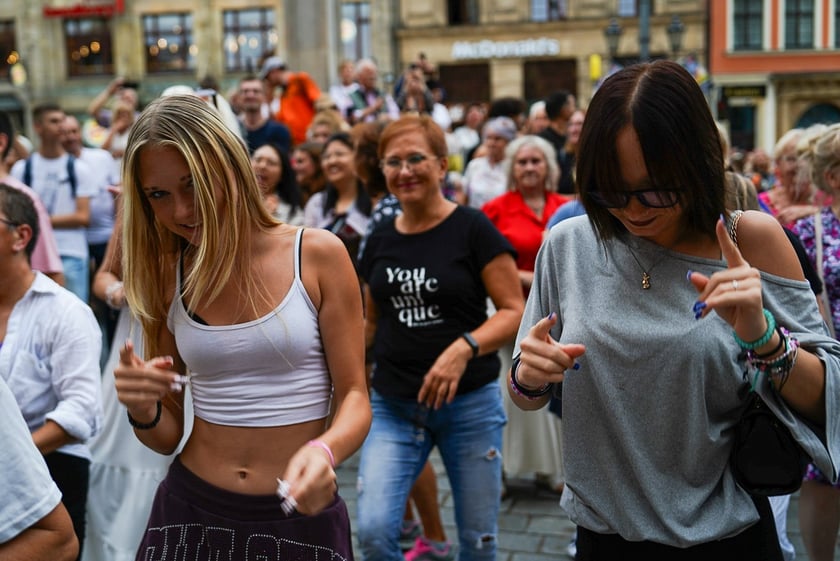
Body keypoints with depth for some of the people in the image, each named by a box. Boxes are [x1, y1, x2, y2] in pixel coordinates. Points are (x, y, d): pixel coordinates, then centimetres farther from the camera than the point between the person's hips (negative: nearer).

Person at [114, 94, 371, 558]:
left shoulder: (317, 255, -9)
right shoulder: (164, 276, 0)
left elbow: (353, 395, -8)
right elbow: (168, 435, 5)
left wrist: (324, 451, -28)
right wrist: (142, 411, -17)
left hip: (300, 517, -2)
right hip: (190, 510, 3)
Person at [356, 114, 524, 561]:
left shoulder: (472, 229, -8)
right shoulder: (380, 239, 6)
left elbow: (515, 311, -10)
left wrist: (464, 348, -26)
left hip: (469, 403, -3)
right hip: (393, 406, 3)